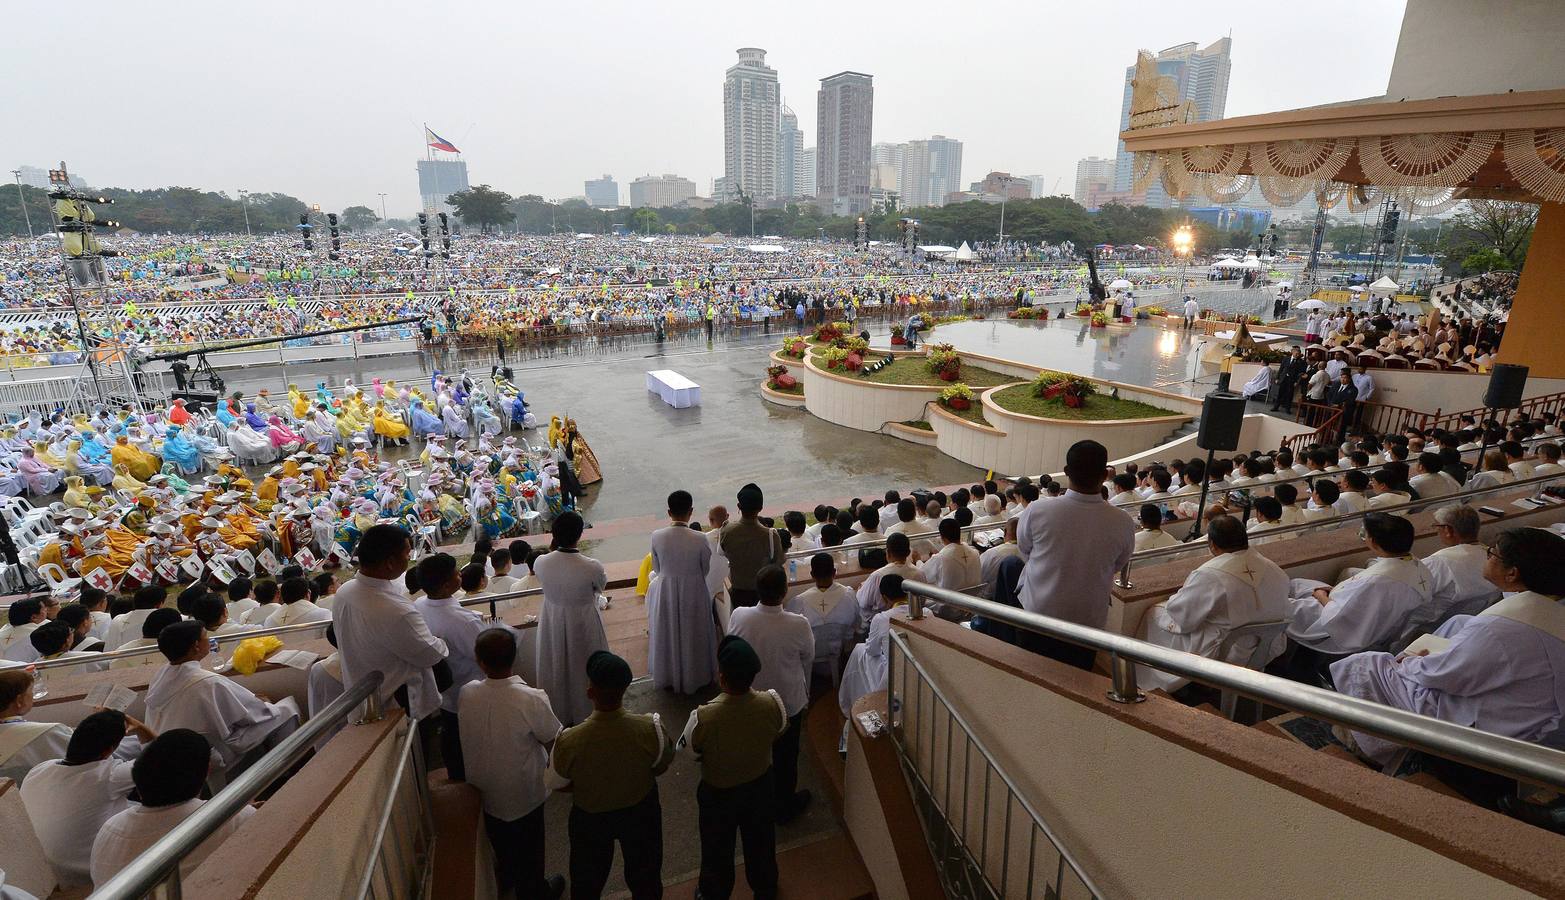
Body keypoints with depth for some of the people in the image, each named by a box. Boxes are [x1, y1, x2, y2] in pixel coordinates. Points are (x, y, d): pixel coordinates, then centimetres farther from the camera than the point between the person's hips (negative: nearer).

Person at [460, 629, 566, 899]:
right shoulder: (531, 699, -33)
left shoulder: (467, 693, -21)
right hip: (522, 793, -4)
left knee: (501, 843, 31)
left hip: (483, 789, 4)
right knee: (528, 848, 23)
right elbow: (553, 742, -18)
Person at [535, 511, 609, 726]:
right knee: (584, 667, 22)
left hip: (552, 622, 3)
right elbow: (601, 586, -7)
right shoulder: (592, 567, -30)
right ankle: (587, 713, 42)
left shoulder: (541, 562, -22)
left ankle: (559, 714, 46)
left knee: (556, 667, 25)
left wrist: (553, 548, -3)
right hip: (583, 623, -3)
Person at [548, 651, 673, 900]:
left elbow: (557, 784, -14)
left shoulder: (569, 741, -35)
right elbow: (661, 767, -12)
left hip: (591, 816, 0)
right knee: (644, 875, 29)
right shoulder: (650, 728, -33)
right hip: (640, 811, 1)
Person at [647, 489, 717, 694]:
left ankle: (668, 677, 40)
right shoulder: (700, 540, -22)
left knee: (667, 634, 22)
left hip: (665, 591, 2)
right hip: (693, 593, -1)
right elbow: (706, 570, -6)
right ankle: (695, 677, 38)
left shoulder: (657, 536, -17)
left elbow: (656, 568, -2)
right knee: (693, 635, 20)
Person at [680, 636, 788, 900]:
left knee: (718, 851, 27)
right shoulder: (772, 702, -29)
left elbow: (688, 749, -15)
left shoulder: (704, 717, -38)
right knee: (761, 844, 30)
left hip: (718, 793, -2)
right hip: (761, 785, 3)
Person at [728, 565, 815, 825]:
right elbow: (808, 658, -9)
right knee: (785, 757, 22)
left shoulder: (739, 617, -25)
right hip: (789, 702, -2)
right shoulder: (799, 625, -29)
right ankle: (784, 806, 43)